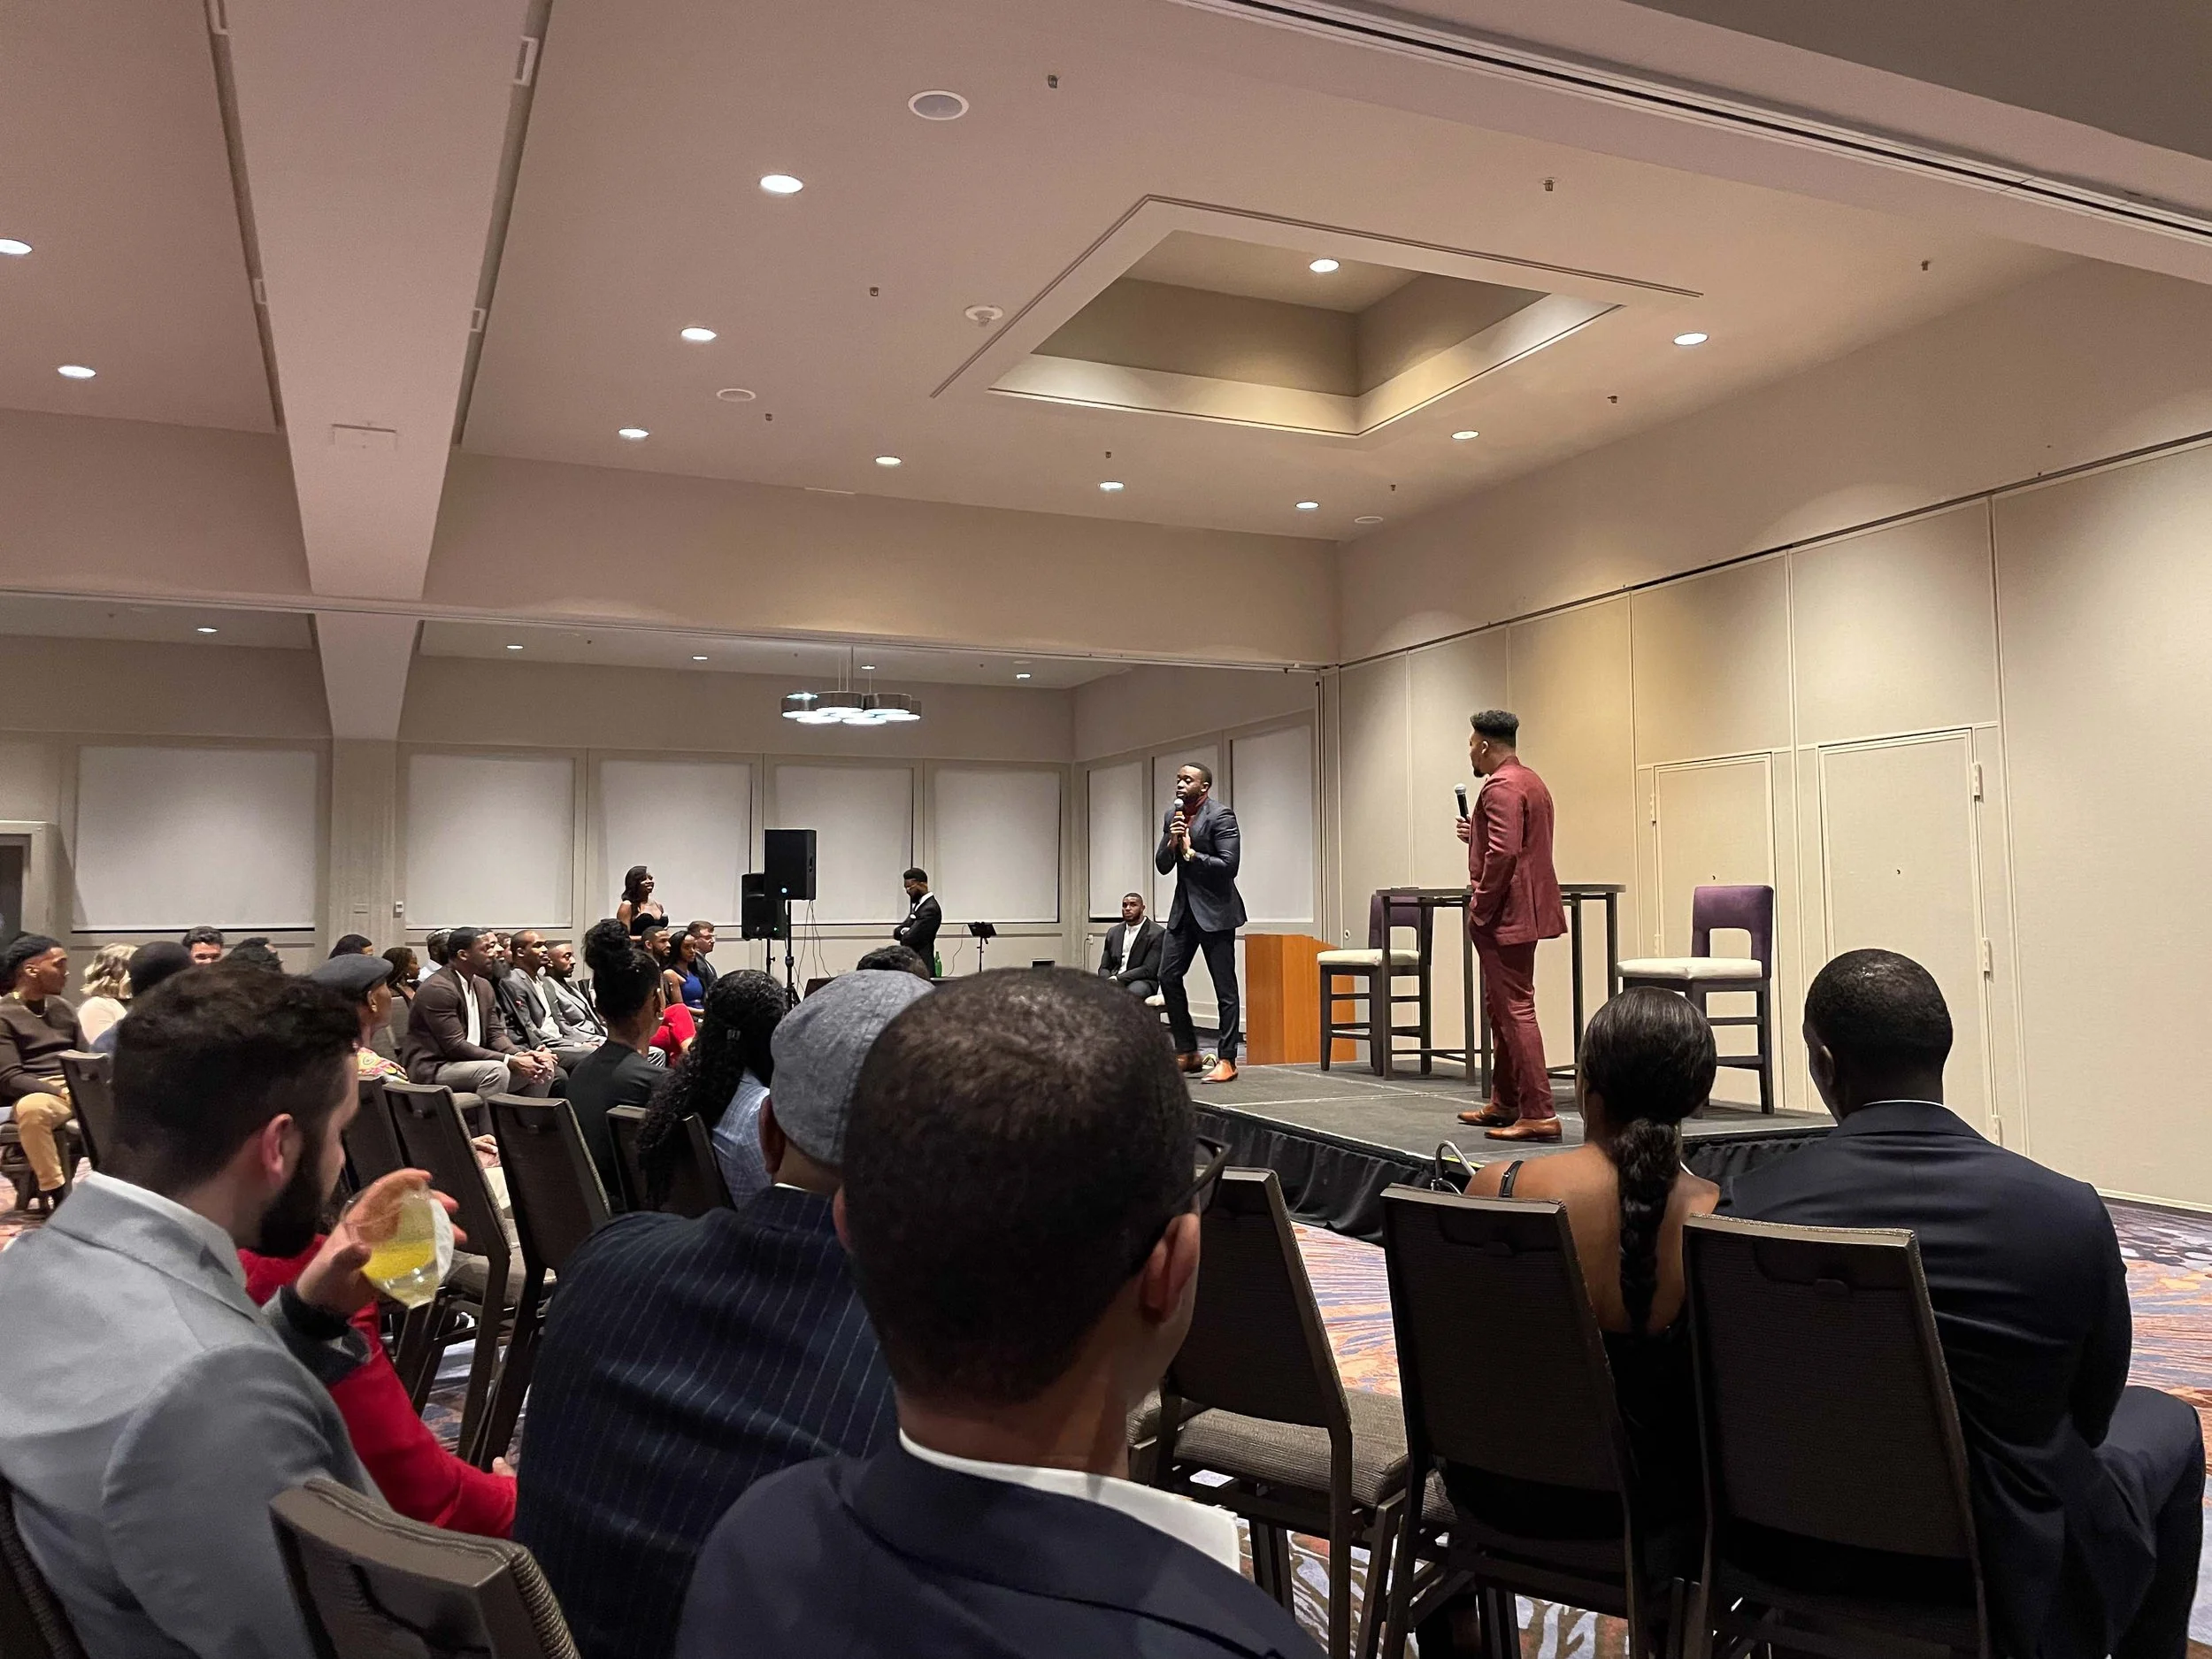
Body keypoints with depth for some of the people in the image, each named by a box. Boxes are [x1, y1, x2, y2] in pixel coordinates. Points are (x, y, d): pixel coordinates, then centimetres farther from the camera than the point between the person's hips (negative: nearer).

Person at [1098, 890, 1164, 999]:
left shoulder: (1157, 933, -3)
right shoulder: (1113, 932, 16)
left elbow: (1148, 970, -10)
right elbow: (1104, 967, 15)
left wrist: (1117, 979, -18)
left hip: (1142, 982, -4)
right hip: (1114, 981, 4)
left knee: (1133, 991, -39)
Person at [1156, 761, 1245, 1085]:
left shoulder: (1221, 816, -11)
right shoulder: (1173, 816, 11)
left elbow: (1229, 865, -18)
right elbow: (1162, 866, 10)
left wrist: (1190, 852, -16)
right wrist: (1170, 843, -8)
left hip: (1214, 909, -7)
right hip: (1184, 908, 8)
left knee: (1224, 987, -2)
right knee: (1168, 977, 4)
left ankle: (1227, 1061, 3)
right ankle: (1187, 1052, 15)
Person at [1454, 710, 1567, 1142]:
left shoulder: (1500, 787, -16)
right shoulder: (1531, 782, 17)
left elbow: (1503, 852, -26)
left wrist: (1480, 908, -19)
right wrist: (1476, 835, 16)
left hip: (1505, 914, -11)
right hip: (1526, 910, 11)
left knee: (1515, 1010, -9)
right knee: (1502, 1008, 18)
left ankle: (1539, 1115, -9)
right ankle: (1505, 1104, 27)